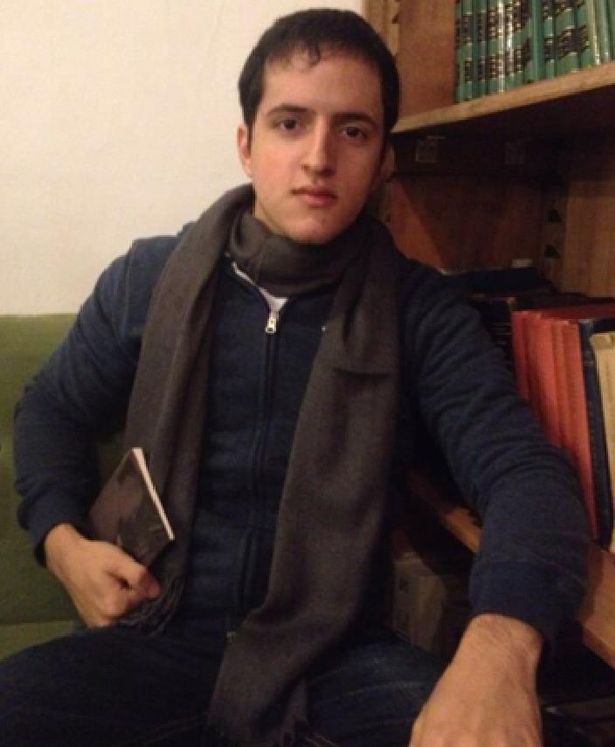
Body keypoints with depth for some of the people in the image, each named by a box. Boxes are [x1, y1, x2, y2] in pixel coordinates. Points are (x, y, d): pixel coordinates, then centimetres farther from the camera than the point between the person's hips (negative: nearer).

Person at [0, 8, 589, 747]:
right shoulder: (148, 279, 1)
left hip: (339, 653, 0)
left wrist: (500, 641, -36)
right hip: (161, 637, 1)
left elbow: (524, 467, -14)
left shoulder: (420, 309, -3)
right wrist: (61, 539, -4)